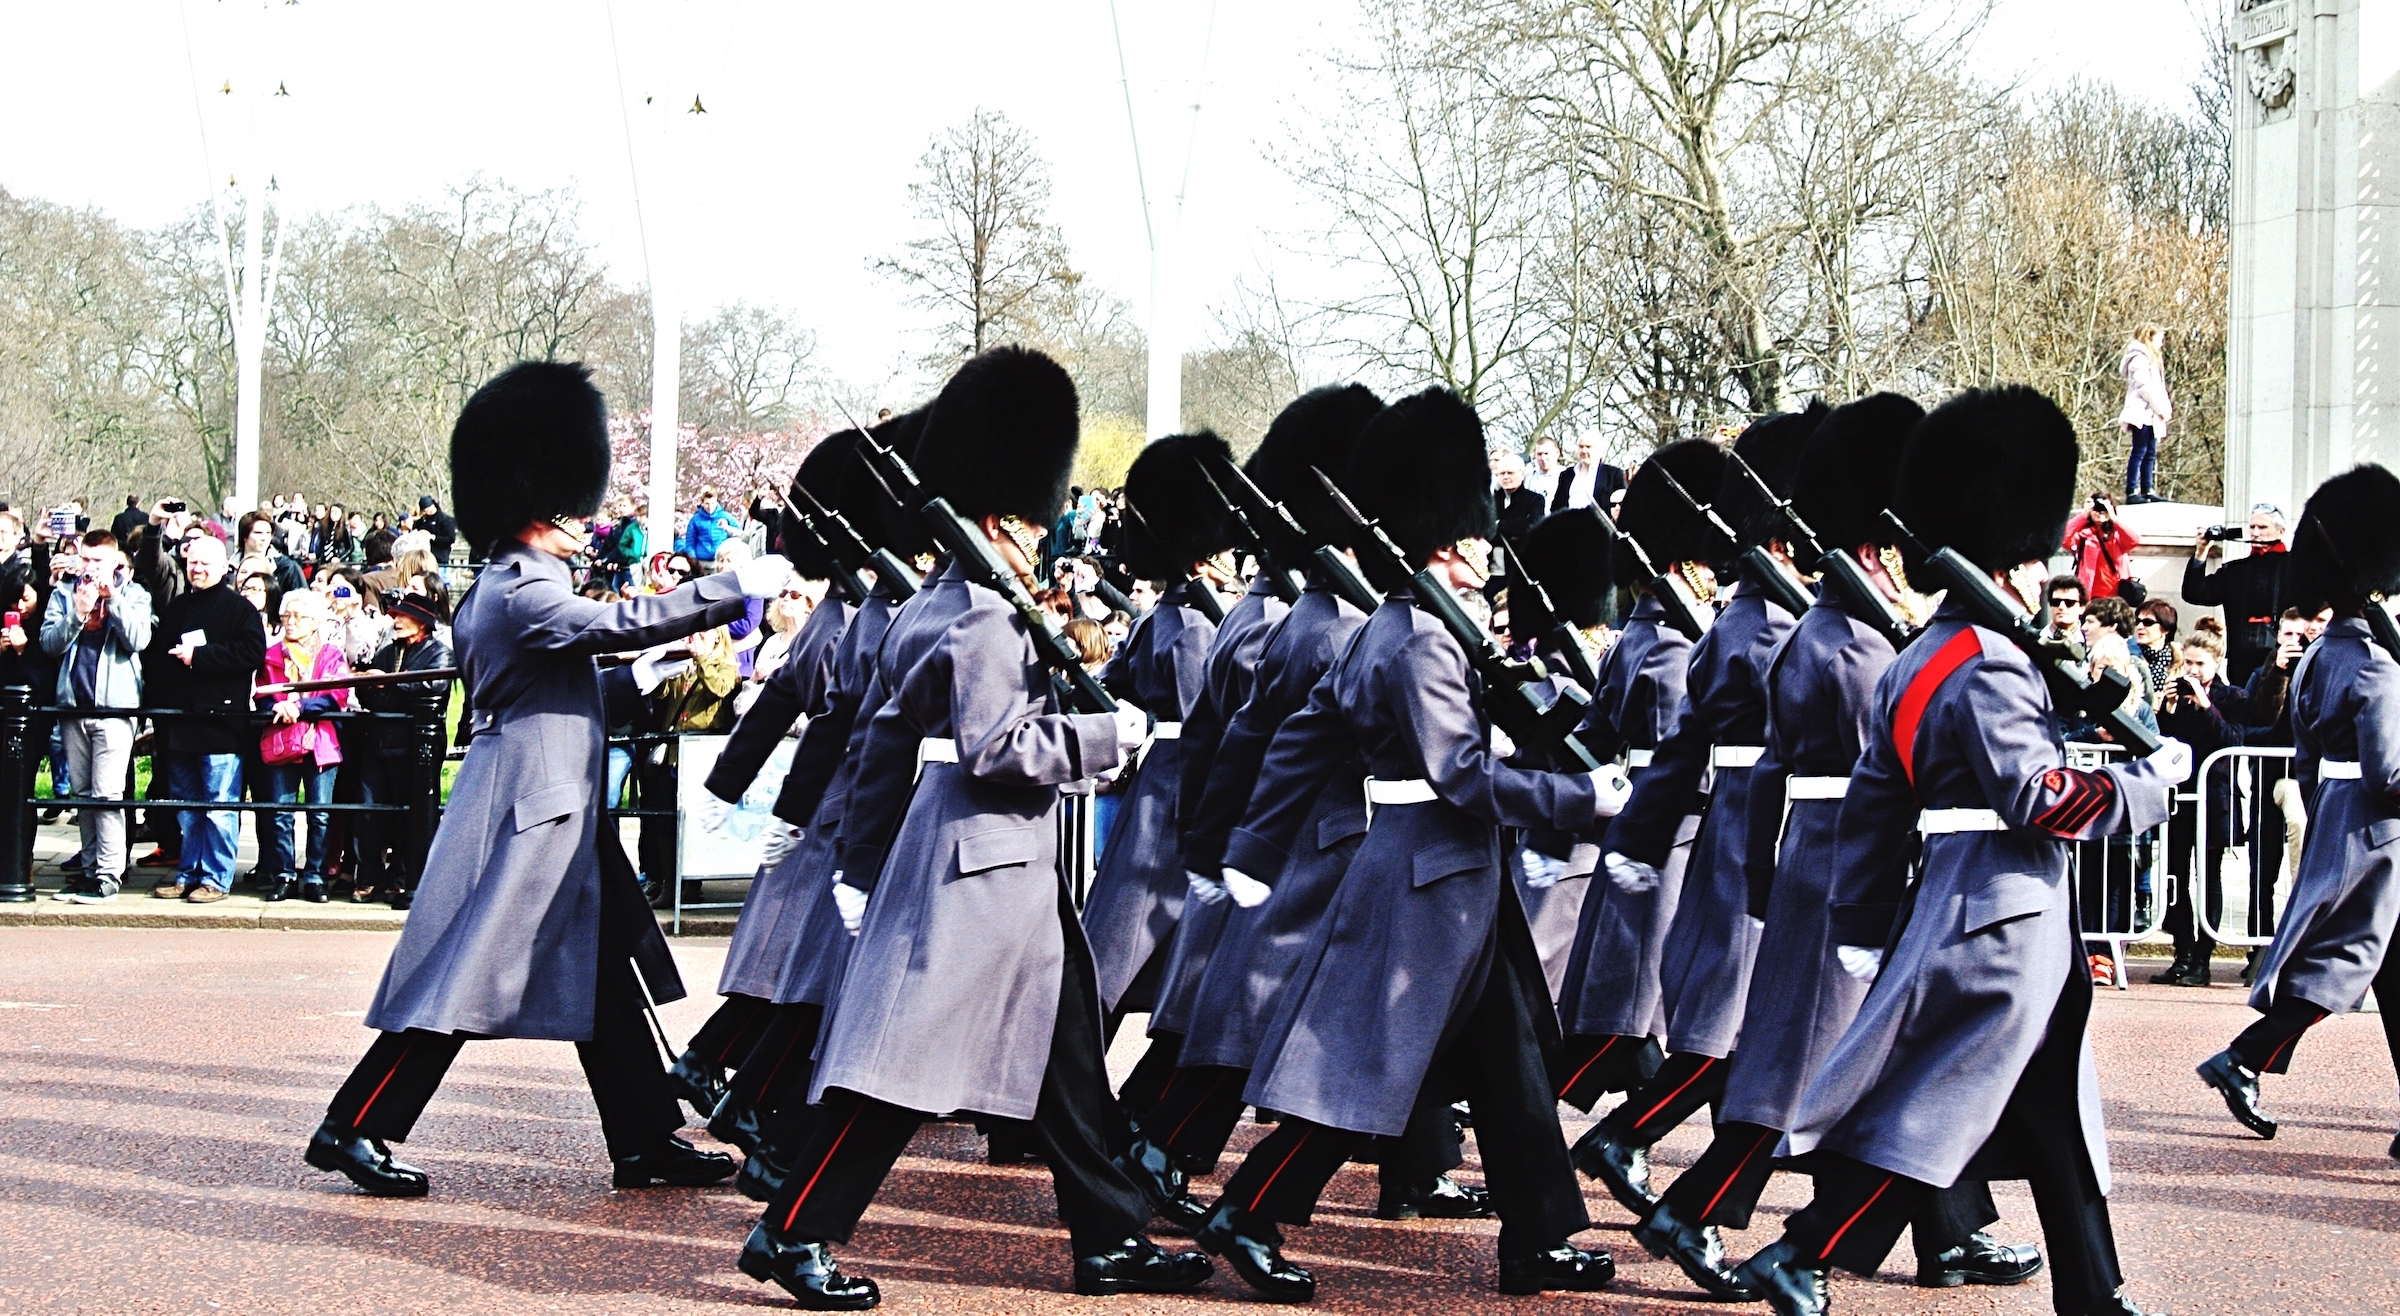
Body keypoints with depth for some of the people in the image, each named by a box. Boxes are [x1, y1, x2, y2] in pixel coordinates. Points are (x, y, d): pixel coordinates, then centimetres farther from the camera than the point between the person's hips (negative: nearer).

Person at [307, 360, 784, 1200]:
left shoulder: (500, 589, 13)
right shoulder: (523, 593, -18)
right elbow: (618, 625, -29)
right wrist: (741, 586, -26)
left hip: (550, 812, 11)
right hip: (528, 815, -11)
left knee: (601, 976, 11)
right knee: (461, 978, -5)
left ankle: (646, 1141, 15)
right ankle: (352, 1129, 3)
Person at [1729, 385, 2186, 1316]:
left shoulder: (1913, 665, 13)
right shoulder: (1989, 671, -17)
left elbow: (1870, 806, 14)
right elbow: (2046, 800, -22)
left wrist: (1861, 933, 17)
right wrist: (2155, 777, -9)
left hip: (1950, 917, 10)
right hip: (2001, 932, -10)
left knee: (2058, 1124, 14)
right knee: (1920, 1109, -5)